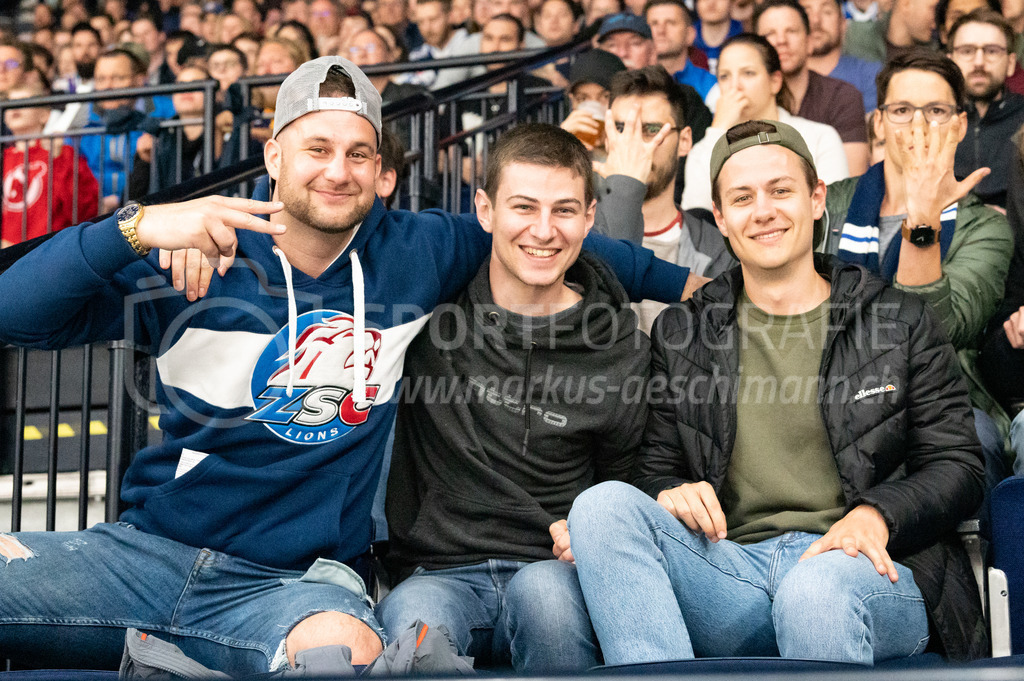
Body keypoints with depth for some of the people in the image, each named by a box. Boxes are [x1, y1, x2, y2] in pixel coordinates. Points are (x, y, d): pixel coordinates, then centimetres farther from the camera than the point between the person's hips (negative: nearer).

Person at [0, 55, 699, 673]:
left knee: (346, 646, -38)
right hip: (149, 550, 0)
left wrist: (678, 280, 24)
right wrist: (136, 227, -24)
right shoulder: (197, 258, -1)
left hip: (296, 578, 0)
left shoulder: (418, 254, 7)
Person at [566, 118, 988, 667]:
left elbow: (958, 466, 9)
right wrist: (670, 495, -7)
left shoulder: (902, 322, 13)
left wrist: (876, 515, -12)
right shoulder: (679, 334, 18)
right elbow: (655, 472, 19)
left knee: (817, 590, -41)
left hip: (866, 569, -3)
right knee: (603, 505, -26)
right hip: (730, 571, 3)